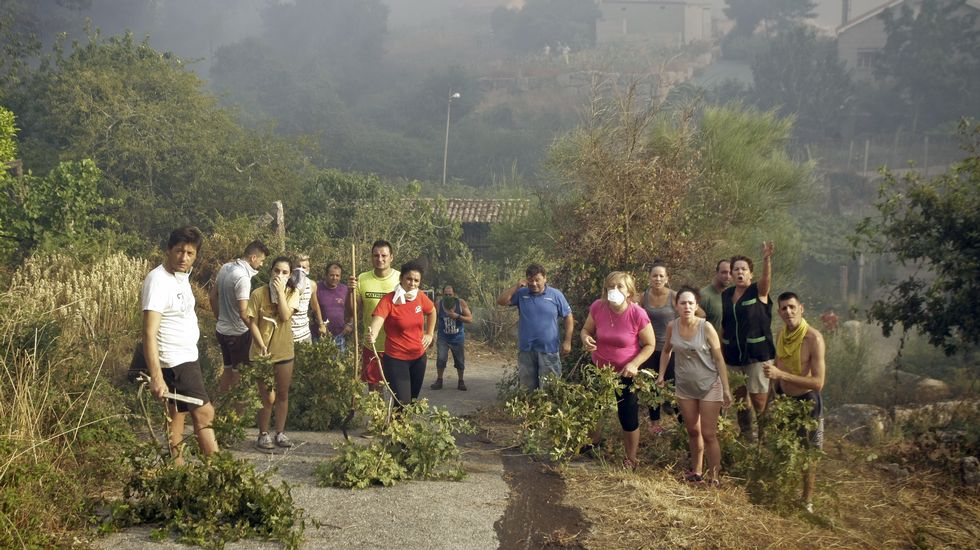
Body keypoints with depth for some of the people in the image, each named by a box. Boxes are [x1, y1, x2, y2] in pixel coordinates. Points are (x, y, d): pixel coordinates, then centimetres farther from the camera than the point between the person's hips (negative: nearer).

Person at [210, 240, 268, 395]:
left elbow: (212, 296, 12)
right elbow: (244, 313, -26)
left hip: (222, 330, 8)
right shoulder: (243, 277, -24)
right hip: (238, 333, -8)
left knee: (228, 369, 20)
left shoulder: (225, 267, 1)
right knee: (239, 373, 6)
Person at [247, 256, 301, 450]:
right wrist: (262, 345, -18)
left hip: (284, 352, 3)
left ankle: (280, 433, 25)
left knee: (283, 395, 11)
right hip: (262, 352, -3)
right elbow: (253, 323, -8)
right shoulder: (258, 293, -8)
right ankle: (263, 434, 14)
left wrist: (280, 291, -19)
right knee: (268, 397, -2)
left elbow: (285, 316, -18)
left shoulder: (292, 293, -2)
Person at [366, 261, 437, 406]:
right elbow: (378, 318, -35)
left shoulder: (421, 297, -1)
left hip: (418, 357, 6)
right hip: (396, 359, -6)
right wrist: (373, 335, -55)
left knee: (413, 400, 16)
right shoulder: (388, 300, -18)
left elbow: (432, 311, 21)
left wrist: (430, 334, 15)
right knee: (403, 404, -12)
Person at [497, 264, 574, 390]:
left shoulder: (556, 295, -1)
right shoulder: (521, 293, 4)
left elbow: (568, 317, 4)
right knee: (526, 387, 12)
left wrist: (567, 341, -1)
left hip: (548, 350, -2)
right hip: (525, 349, 2)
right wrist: (516, 287, -11)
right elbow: (501, 301, -3)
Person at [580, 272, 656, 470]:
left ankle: (631, 460, 29)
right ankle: (592, 445, 47)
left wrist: (634, 364, -25)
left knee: (629, 420, 5)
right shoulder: (597, 307, -16)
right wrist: (586, 339, -23)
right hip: (599, 370, 3)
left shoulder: (638, 314, -23)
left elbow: (650, 345, -11)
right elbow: (586, 330, 1)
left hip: (625, 374, -3)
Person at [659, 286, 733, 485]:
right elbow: (667, 351, 11)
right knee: (693, 431, 17)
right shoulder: (672, 327, -7)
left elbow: (719, 359, -13)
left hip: (709, 386, -4)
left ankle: (713, 476, 11)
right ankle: (696, 471, 32)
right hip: (684, 387, 4)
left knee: (708, 434, -1)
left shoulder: (706, 328, -18)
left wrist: (726, 389, -14)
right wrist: (661, 375, 6)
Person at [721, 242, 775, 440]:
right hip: (733, 355, 5)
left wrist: (767, 259, -48)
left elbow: (767, 278, -30)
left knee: (759, 401, -4)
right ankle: (746, 436, 28)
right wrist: (721, 353, 10)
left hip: (757, 354, -5)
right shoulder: (726, 295, 6)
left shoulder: (758, 291, -7)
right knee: (739, 398, 14)